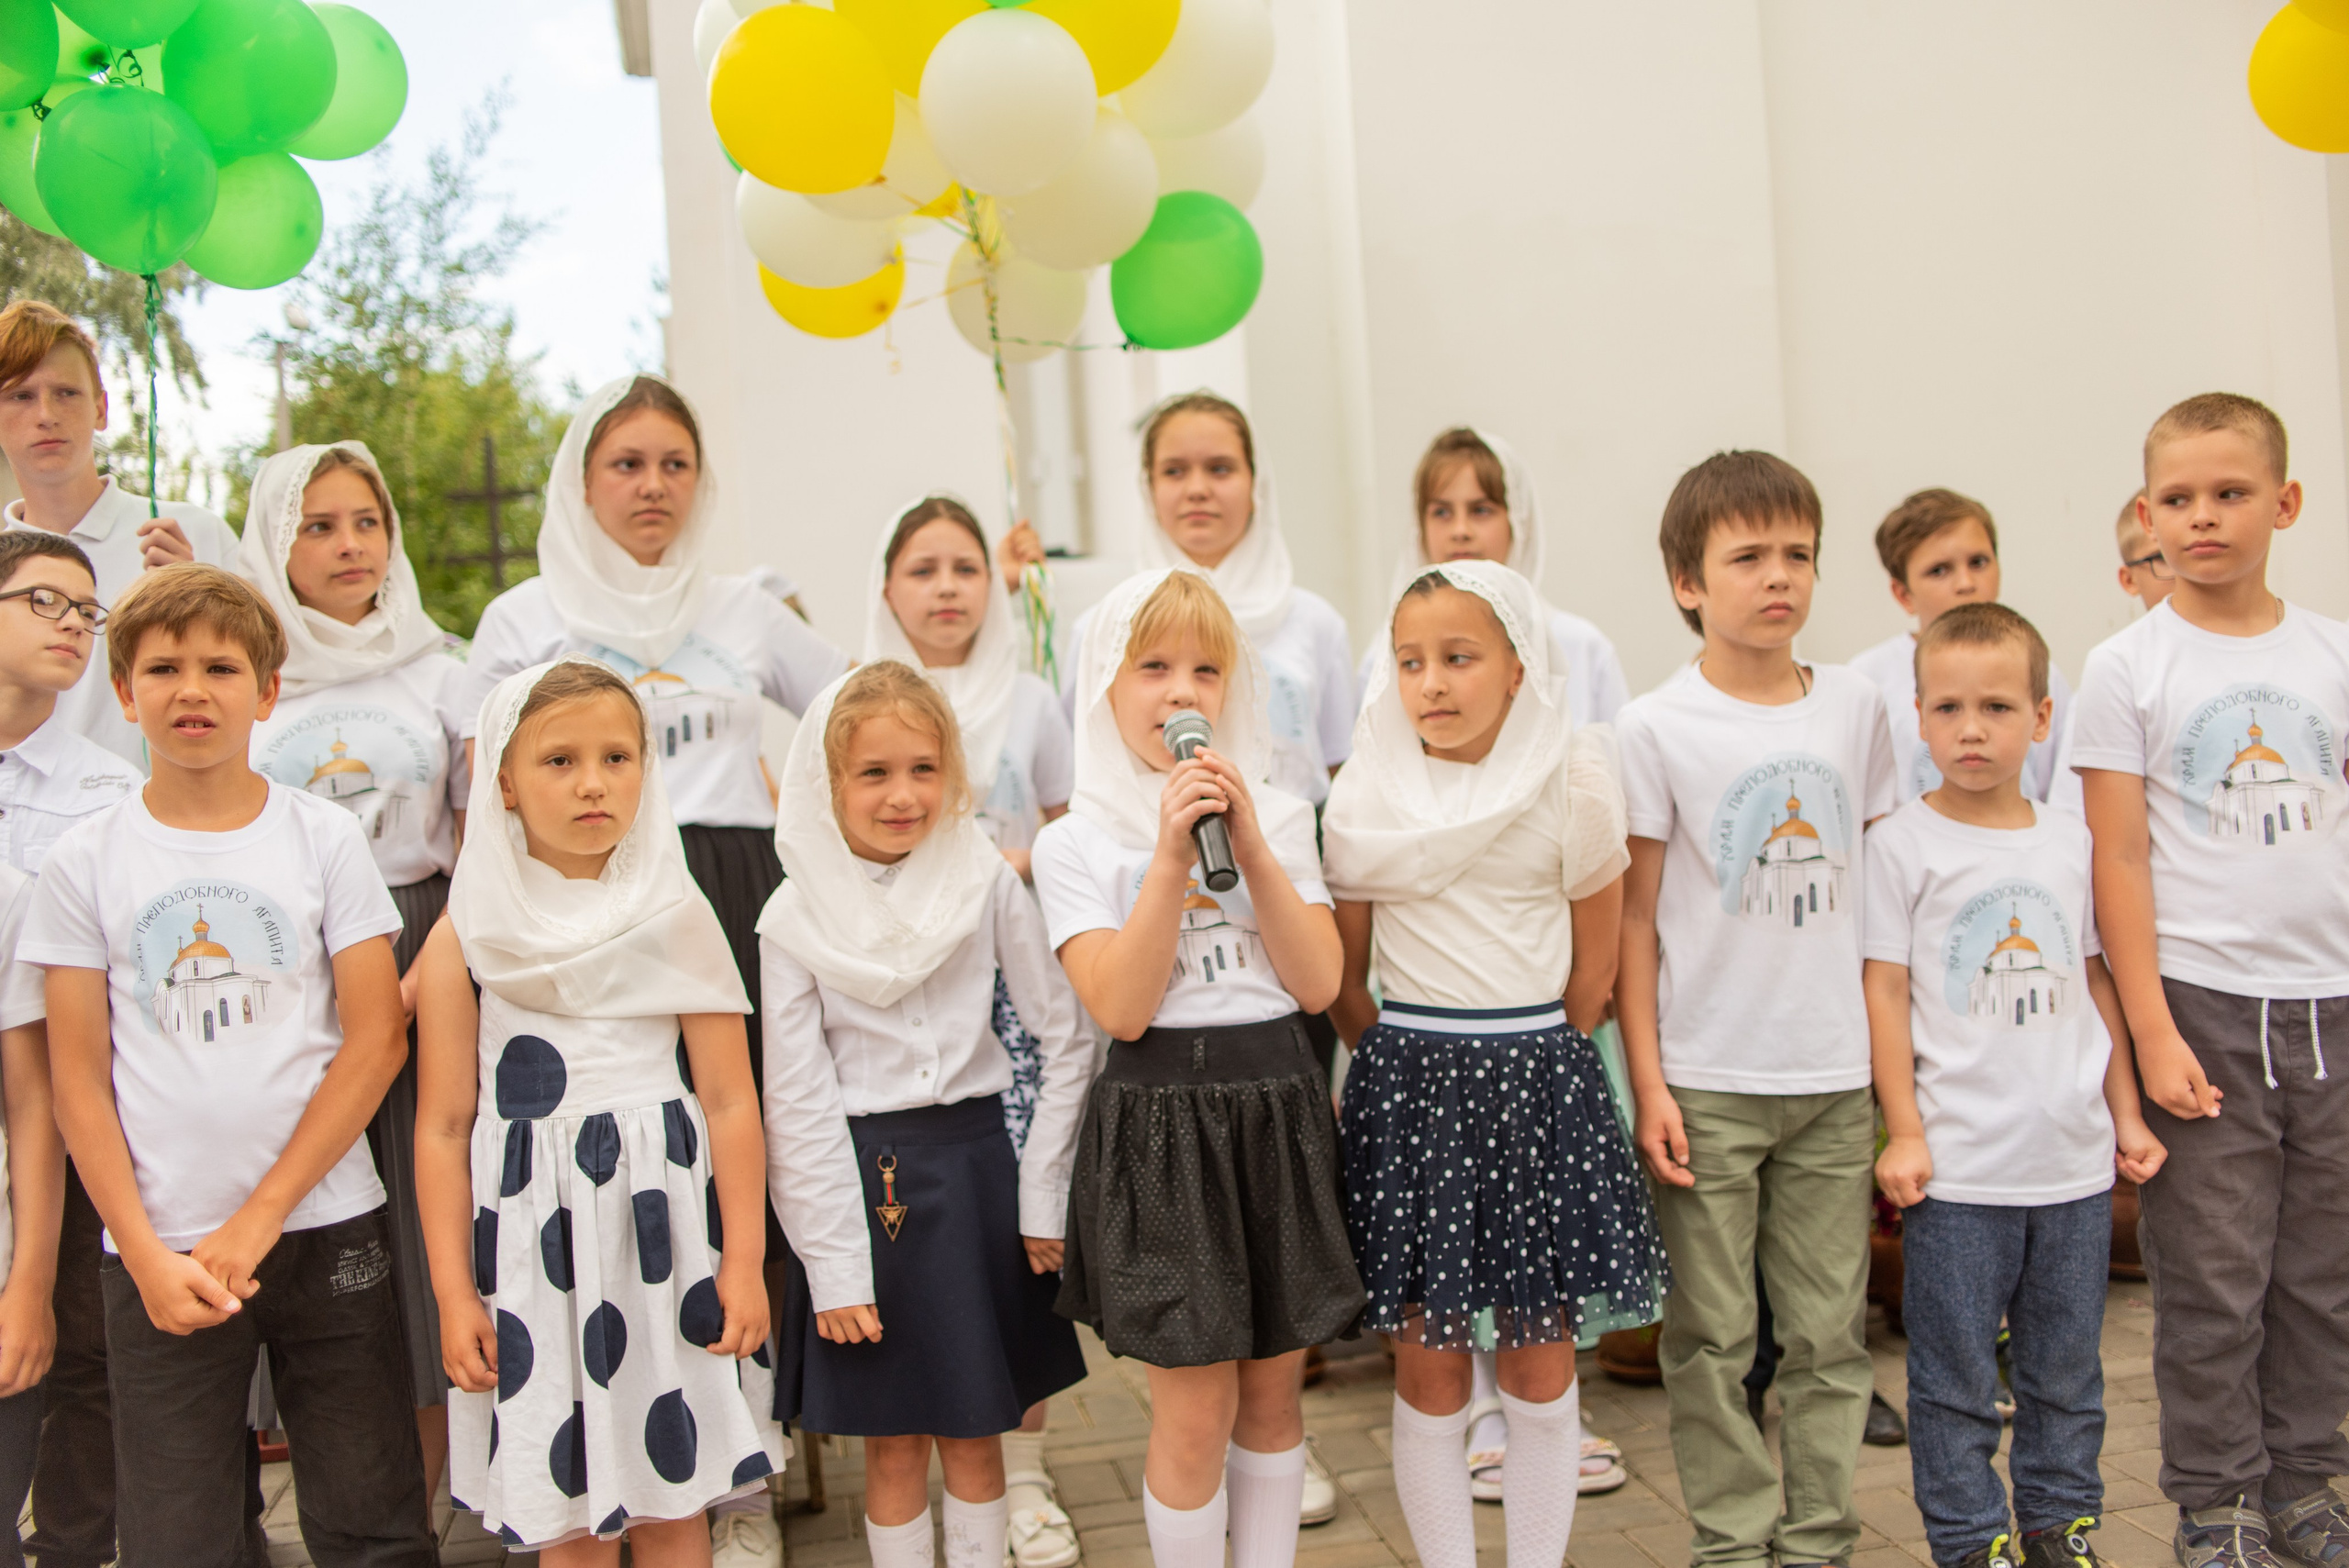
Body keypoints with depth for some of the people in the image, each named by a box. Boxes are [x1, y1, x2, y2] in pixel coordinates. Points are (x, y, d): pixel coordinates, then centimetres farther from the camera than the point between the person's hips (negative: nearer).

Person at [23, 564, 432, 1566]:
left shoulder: (323, 837, 1)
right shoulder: (85, 863, 2)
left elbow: (374, 1039, -3)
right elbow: (79, 1079, 2)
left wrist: (260, 1218, -8)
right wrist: (147, 1255, -7)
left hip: (325, 1230, 0)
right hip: (156, 1252, 0)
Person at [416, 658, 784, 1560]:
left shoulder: (674, 916, 2)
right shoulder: (467, 934, 0)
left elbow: (729, 1100, 2)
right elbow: (443, 1126, 2)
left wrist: (743, 1260, -1)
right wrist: (454, 1292, 0)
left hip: (662, 1230, 0)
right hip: (532, 1242, 0)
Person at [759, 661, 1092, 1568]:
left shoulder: (986, 881, -3)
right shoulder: (797, 916, -5)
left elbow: (1065, 1041, 1)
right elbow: (795, 1102, -5)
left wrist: (1042, 1196, -1)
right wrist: (834, 1266, -7)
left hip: (974, 1168, 1)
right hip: (861, 1180, -1)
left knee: (972, 1438, 11)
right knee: (893, 1446, 8)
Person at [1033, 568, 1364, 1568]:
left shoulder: (1277, 816, 6)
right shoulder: (1075, 842, -3)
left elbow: (1318, 985, -5)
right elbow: (1121, 1008, -15)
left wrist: (1250, 847, -13)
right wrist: (1171, 857, -20)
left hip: (1277, 1109, 3)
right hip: (1164, 1119, -3)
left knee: (1271, 1391, 13)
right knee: (1196, 1412, 0)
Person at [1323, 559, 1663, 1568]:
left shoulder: (1573, 784, -2)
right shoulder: (1366, 800, -2)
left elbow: (1594, 963, 6)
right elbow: (1340, 979, 6)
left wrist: (1529, 1060, 8)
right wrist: (1409, 1063, 7)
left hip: (1539, 1081, 0)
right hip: (1408, 1086, 0)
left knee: (1542, 1361, 7)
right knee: (1428, 1363, 5)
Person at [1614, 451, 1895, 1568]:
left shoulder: (1855, 708, 6)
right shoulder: (1655, 729, -5)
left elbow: (1879, 884, 14)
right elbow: (1634, 920, -3)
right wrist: (1647, 1084, -8)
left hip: (1836, 1076, 3)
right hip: (1707, 1084, -3)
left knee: (1829, 1332, 9)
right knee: (1712, 1338, 5)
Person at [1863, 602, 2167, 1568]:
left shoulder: (2071, 839, 7)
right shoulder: (1903, 844, -5)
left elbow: (2093, 981, 14)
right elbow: (1885, 991, -6)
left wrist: (2126, 1115, 14)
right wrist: (1904, 1131, -9)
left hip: (2074, 1160, 4)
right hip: (1958, 1164, -4)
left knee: (2067, 1368, 15)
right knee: (1956, 1377, 4)